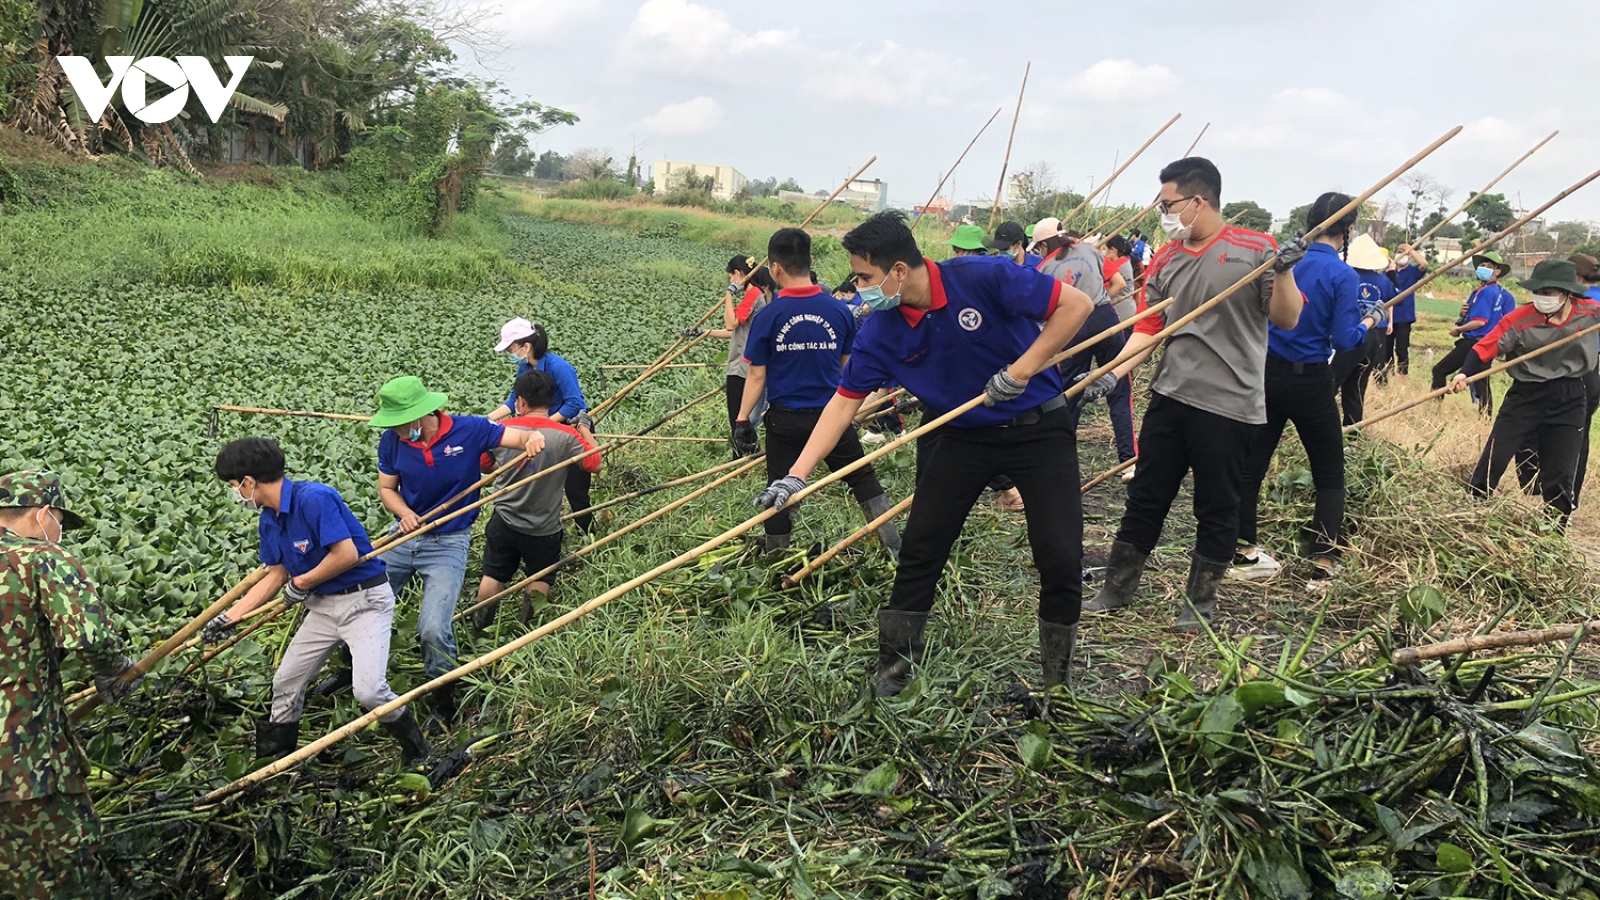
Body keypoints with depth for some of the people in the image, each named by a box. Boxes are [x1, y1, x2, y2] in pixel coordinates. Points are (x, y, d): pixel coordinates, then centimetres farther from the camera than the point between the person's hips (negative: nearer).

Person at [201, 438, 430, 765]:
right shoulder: (268, 521, 6)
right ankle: (273, 759, 35)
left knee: (369, 691, -21)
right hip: (323, 606, 9)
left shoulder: (314, 499, -23)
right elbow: (275, 576, 16)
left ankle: (416, 749, 5)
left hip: (365, 600, -9)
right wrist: (229, 618, 14)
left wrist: (301, 584, -12)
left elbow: (347, 554, -28)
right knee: (286, 684, 14)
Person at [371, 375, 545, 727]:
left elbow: (521, 437, -14)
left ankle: (443, 702, 10)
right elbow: (386, 488, 4)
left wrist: (533, 439, -39)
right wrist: (404, 512, -18)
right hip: (403, 537, 4)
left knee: (433, 629, -16)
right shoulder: (392, 440, -7)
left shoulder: (469, 430, -16)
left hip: (448, 543, -4)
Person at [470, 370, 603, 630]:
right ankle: (527, 629, 4)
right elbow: (595, 464, -7)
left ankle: (481, 627, 22)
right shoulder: (566, 436, -20)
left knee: (493, 577, 20)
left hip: (504, 523, 2)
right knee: (540, 580, 19)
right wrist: (585, 429, 4)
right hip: (545, 530, -1)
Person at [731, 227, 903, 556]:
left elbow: (757, 375, -7)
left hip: (785, 419, -1)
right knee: (864, 479, 12)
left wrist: (742, 419, 1)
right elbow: (848, 368, 7)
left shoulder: (768, 317, -10)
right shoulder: (839, 311, -3)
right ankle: (896, 549, 9)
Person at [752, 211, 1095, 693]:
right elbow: (844, 402, -6)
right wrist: (797, 475, -14)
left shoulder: (982, 277, -23)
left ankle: (1058, 676, 14)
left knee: (1060, 556, -7)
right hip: (960, 434, 4)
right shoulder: (881, 331, -10)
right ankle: (894, 668, 15)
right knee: (920, 549, 0)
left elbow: (1076, 303, -19)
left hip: (1038, 426, -3)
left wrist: (1021, 370, -21)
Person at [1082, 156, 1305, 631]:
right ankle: (1116, 590, 25)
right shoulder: (1165, 260, 8)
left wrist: (1283, 272, -23)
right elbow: (1147, 329, 8)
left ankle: (1200, 601, 23)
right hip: (1170, 397, 5)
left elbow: (1287, 320, -6)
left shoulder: (1254, 249, -6)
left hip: (1229, 405, -5)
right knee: (1145, 498, 12)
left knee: (1216, 510, 7)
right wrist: (1111, 375, -5)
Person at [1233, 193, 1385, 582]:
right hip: (1310, 381, -5)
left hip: (1269, 374, 5)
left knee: (1251, 463, 9)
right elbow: (1344, 341, -15)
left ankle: (1243, 552, 16)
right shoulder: (1343, 276, -13)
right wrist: (1369, 320, 4)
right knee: (1330, 477, 8)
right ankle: (1324, 564, 4)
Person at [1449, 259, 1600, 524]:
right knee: (1493, 460, -4)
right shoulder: (1519, 319, -15)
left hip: (1569, 400, 2)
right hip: (1526, 395, -2)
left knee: (1561, 475, 6)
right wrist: (1465, 373, -34)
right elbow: (1486, 346, -18)